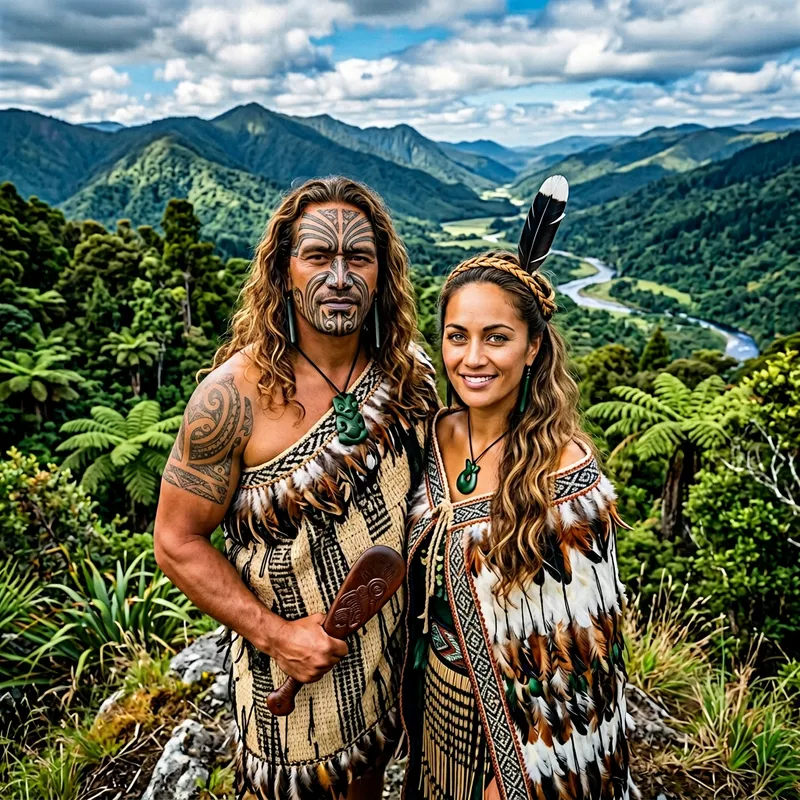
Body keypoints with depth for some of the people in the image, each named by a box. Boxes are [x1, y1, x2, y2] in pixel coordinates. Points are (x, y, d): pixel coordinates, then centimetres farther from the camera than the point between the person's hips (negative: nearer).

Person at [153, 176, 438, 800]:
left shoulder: (411, 373, -9)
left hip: (394, 658, 4)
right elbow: (178, 542, -15)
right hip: (289, 666, -4)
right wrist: (273, 633, -19)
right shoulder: (236, 393, -22)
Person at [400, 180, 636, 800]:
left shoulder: (569, 479, -25)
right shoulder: (437, 435, -9)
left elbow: (580, 643, -19)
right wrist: (414, 691, 9)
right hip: (435, 702, 5)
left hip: (520, 719, -5)